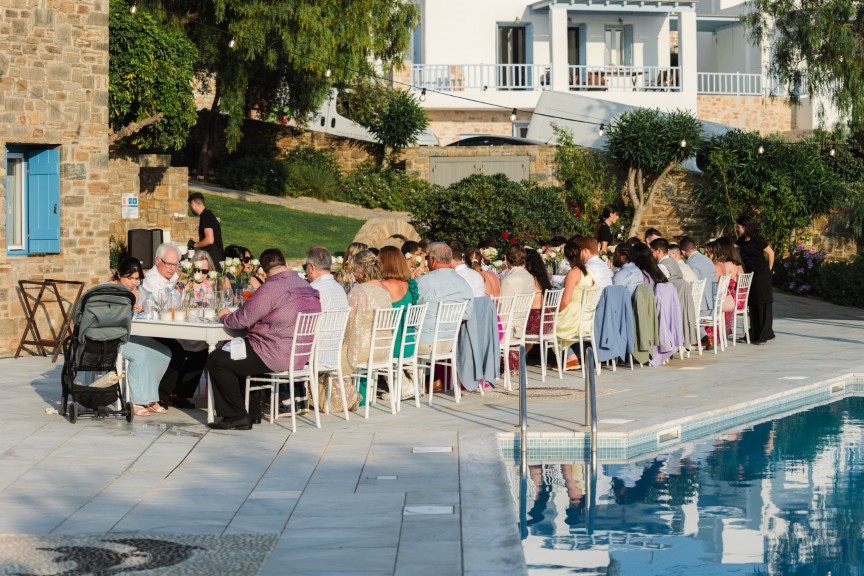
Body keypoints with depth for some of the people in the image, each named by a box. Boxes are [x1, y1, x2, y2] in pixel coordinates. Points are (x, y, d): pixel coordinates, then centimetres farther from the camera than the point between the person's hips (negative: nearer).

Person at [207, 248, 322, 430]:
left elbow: (242, 319, -14)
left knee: (216, 360, 2)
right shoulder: (306, 286, 9)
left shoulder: (271, 288, -18)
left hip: (275, 357, -10)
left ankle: (239, 416, 5)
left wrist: (224, 316, 8)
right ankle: (252, 411, 26)